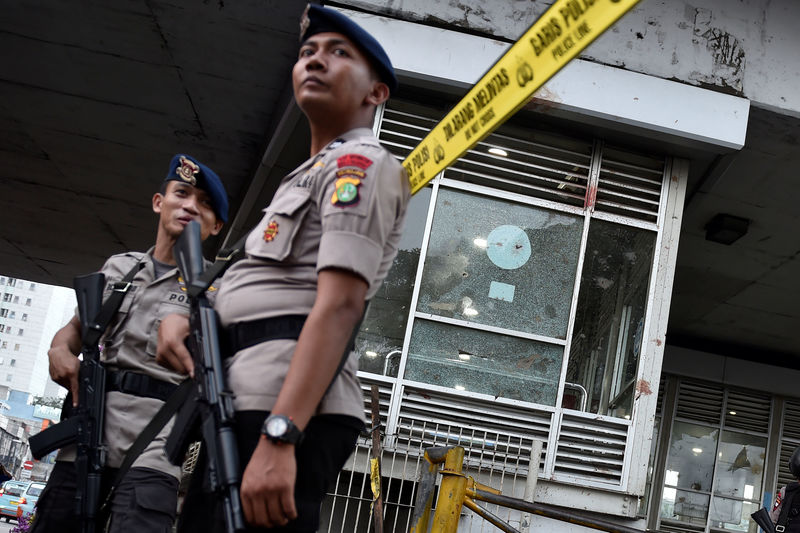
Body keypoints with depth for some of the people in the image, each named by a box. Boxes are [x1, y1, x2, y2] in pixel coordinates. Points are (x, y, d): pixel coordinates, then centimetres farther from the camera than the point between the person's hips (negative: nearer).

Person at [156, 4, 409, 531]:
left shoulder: (360, 164, -3)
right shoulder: (314, 174, 29)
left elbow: (339, 305, -17)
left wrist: (278, 438, -27)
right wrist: (184, 318, 5)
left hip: (281, 406, -10)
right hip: (247, 407, 10)